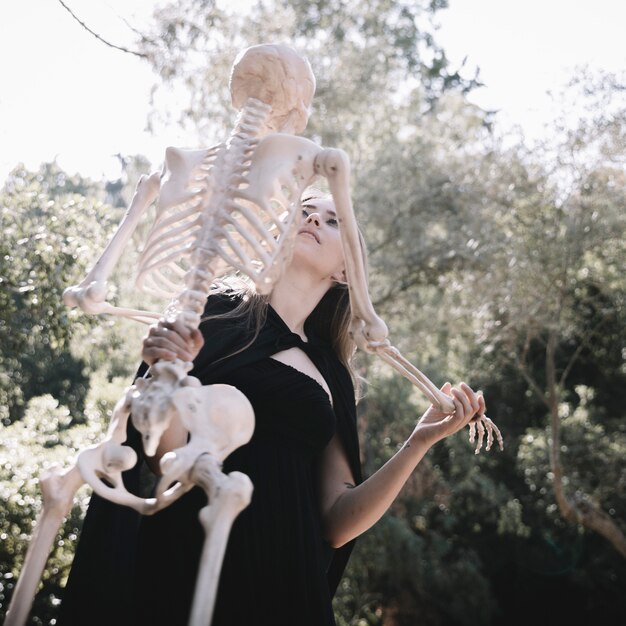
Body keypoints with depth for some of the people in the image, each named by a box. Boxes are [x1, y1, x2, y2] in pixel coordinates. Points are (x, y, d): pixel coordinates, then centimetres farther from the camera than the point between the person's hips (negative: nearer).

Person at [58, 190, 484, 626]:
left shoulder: (333, 379, 10)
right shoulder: (211, 312, 2)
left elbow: (336, 523, 1)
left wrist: (420, 442, -8)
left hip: (284, 589, 3)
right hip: (186, 573, -3)